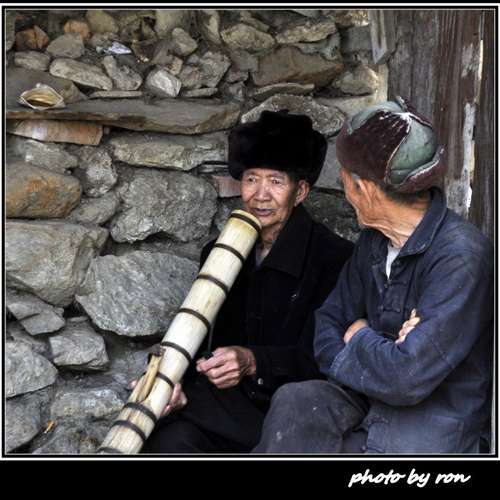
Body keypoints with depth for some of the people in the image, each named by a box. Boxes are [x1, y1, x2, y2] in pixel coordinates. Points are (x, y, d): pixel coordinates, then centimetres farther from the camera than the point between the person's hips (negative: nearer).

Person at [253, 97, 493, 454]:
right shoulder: (375, 241, 6)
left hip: (430, 438, -6)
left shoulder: (460, 257, -21)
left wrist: (358, 339, -5)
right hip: (371, 411, 7)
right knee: (297, 401, -22)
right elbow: (328, 321, 12)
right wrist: (375, 352, -10)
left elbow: (407, 379, -26)